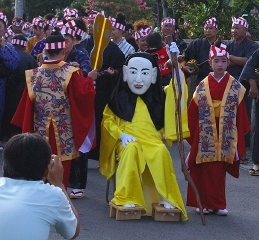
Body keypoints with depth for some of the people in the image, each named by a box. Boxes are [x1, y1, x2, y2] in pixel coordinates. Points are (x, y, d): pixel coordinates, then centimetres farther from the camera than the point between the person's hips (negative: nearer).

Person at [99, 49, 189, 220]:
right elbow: (107, 120, 6)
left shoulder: (157, 96, 11)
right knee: (131, 150, -37)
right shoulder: (120, 97, 6)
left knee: (162, 152, -33)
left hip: (152, 141, 1)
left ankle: (165, 197, -23)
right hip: (128, 142, -1)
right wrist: (121, 134, -10)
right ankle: (128, 198, -32)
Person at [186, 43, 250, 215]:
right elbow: (193, 113, 1)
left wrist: (239, 143, -5)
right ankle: (205, 203, 12)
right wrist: (193, 138, -2)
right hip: (205, 138, 0)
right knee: (206, 171, 2)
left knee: (219, 172, 6)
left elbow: (240, 115, -1)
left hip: (225, 139, 0)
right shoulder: (202, 86, 1)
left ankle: (218, 204, 15)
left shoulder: (235, 87, 0)